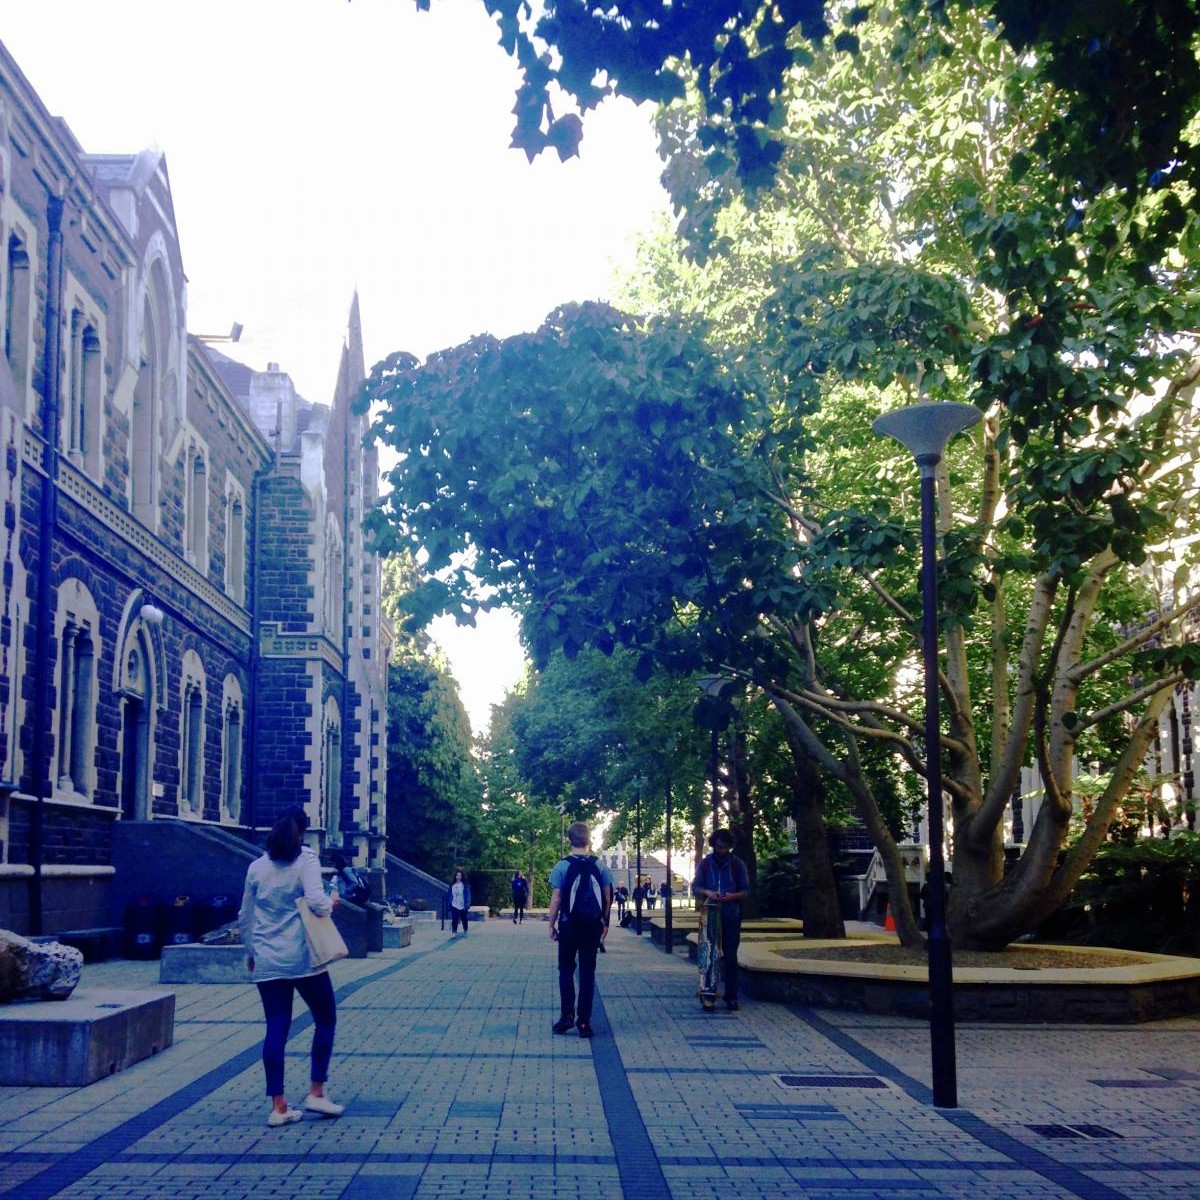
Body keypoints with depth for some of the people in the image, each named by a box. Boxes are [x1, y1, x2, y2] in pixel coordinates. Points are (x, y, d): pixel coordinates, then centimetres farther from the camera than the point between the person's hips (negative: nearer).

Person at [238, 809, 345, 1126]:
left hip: (267, 960, 4)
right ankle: (316, 1092, 8)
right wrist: (330, 903, 1)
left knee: (276, 1029, 4)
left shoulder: (257, 867, 8)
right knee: (325, 1019, 12)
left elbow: (245, 917, 14)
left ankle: (278, 1106, 3)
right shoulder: (306, 860, -6)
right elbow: (317, 903, -20)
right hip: (302, 957, -4)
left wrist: (250, 951, 27)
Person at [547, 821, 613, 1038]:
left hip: (569, 925, -2)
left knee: (566, 970, 13)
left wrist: (551, 925, 1)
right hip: (593, 926, 2)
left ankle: (567, 1015, 4)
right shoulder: (600, 867, -1)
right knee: (588, 972, 7)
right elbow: (608, 898, 1)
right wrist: (605, 923, 11)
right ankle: (584, 1021, 5)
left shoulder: (562, 866, -8)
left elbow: (556, 899, -9)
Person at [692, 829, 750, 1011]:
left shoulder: (738, 864, 1)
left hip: (731, 917, -1)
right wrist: (707, 892, -17)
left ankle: (731, 996, 2)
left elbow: (746, 891, 2)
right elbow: (695, 888, 4)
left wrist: (732, 896, -18)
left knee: (730, 957, -2)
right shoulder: (705, 863, 4)